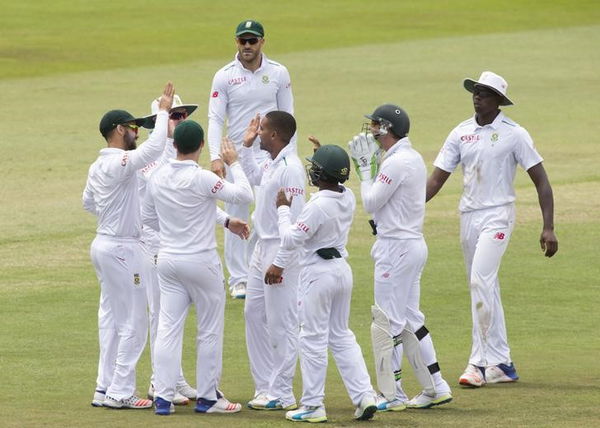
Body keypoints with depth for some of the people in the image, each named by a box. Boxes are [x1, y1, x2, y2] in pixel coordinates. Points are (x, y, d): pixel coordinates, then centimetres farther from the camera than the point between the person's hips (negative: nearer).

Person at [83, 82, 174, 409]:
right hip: (122, 248, -10)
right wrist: (163, 111, -26)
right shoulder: (120, 163, -20)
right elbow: (153, 149, -34)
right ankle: (120, 392, -3)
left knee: (111, 319, 15)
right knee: (133, 323, -4)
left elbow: (88, 202, 25)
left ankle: (105, 388, 18)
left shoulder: (97, 167, 10)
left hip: (104, 244, 10)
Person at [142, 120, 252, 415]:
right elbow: (244, 194, -14)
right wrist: (233, 163, -1)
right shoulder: (201, 179, -18)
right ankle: (207, 398, 12)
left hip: (168, 260, 5)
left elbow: (148, 218, 14)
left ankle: (163, 397, 1)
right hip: (201, 261, -5)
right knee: (209, 331, 7)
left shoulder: (158, 178, 1)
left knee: (168, 329, 5)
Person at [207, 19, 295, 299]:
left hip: (270, 156, 1)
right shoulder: (224, 76, -3)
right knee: (236, 218, 2)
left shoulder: (279, 74, 2)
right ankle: (239, 279, 8)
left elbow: (287, 118, 8)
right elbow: (215, 119, -6)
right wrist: (215, 158, -18)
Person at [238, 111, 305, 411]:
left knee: (282, 324, -5)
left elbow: (295, 222, -24)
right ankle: (265, 386, 21)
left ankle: (281, 394, -1)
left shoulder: (290, 169, -20)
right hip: (262, 248, 11)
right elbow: (253, 178, 36)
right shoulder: (271, 164, 9)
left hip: (282, 251, -11)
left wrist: (279, 263, -25)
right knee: (254, 314, 15)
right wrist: (247, 147, 25)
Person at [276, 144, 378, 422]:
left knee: (313, 339, 1)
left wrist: (283, 210, -7)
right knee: (341, 336, 16)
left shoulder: (318, 206, -23)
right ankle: (364, 396, 8)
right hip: (342, 270, 8)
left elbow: (290, 240, -20)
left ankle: (312, 405, 6)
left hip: (318, 273, -8)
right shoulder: (348, 198, 0)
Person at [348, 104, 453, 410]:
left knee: (387, 321, -4)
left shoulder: (396, 162, -18)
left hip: (396, 248, -10)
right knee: (410, 319, 15)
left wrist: (365, 167, -6)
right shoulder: (414, 158, 13)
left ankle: (391, 394, -1)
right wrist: (369, 164, 12)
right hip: (414, 245, 10)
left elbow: (371, 203, -16)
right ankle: (435, 388, 15)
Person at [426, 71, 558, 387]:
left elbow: (540, 180, -5)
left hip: (497, 215, -6)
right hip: (468, 216, 6)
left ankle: (480, 362, -18)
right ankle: (501, 364, 17)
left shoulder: (514, 134, -6)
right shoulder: (461, 134, 7)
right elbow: (437, 177, 6)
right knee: (484, 288, 10)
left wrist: (548, 227, -12)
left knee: (481, 281, -19)